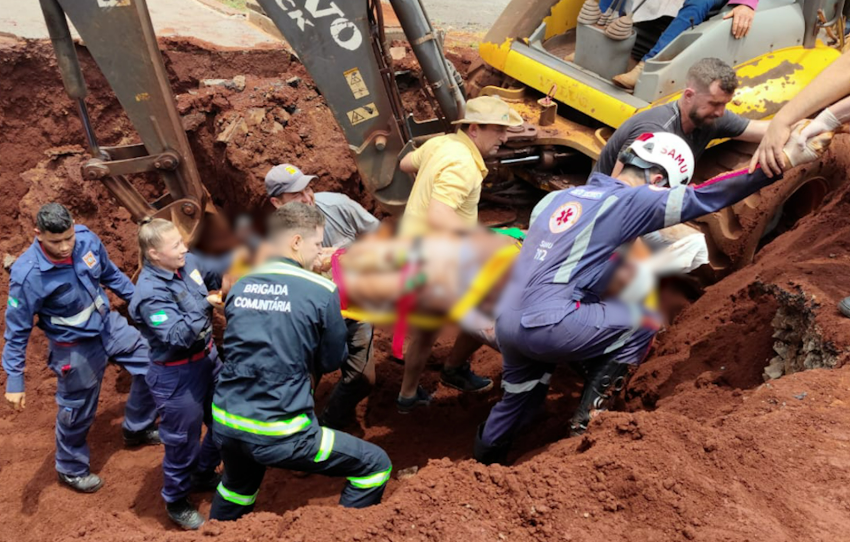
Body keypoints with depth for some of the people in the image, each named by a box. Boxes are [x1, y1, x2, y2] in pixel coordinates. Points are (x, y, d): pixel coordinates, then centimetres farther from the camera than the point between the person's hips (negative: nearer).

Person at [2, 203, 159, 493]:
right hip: (76, 348, -5)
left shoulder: (88, 240, -18)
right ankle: (71, 469, 41)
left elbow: (110, 274, 4)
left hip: (109, 325, 5)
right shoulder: (28, 275, -31)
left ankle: (137, 429, 39)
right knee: (77, 412, 13)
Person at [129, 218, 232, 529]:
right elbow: (178, 337, -32)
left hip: (207, 359, 8)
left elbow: (218, 268, 10)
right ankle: (176, 502, 36)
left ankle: (203, 474, 49)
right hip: (176, 377, -8)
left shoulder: (188, 263, -6)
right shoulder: (150, 293, -28)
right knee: (182, 442, 11)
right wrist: (204, 303, -34)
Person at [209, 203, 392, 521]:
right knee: (376, 465, 8)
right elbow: (332, 361, 2)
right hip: (278, 435, -7)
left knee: (238, 488, 37)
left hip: (225, 423, 7)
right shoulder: (321, 292, -10)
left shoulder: (239, 287, 6)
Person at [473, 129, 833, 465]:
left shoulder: (568, 195, 18)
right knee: (643, 326, 8)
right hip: (547, 325, -8)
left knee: (520, 399, 29)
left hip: (507, 322, 8)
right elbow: (702, 198, -9)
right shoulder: (630, 201, -4)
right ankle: (587, 420, 8)